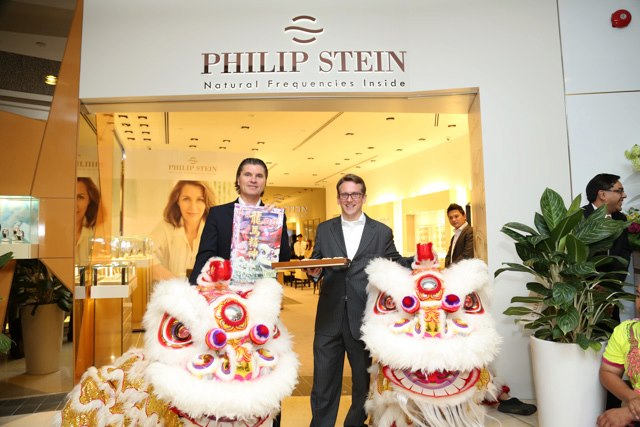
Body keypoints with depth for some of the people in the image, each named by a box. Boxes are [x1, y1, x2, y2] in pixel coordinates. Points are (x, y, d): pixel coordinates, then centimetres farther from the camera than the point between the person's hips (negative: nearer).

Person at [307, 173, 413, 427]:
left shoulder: (382, 232, 4)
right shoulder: (324, 229, 9)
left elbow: (395, 264, 4)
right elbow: (316, 265, 10)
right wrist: (314, 271, -12)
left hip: (365, 317, 0)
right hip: (330, 317, 1)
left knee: (363, 378, 16)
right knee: (323, 380, 8)